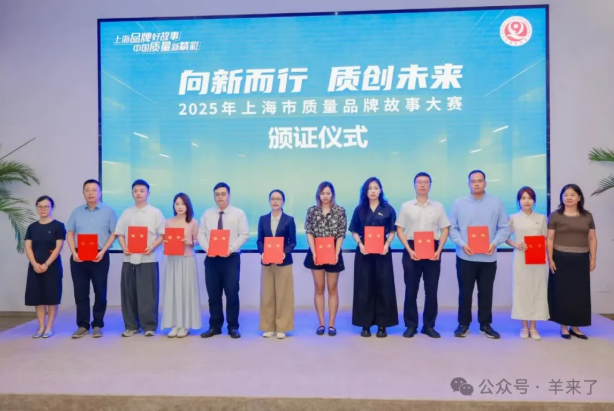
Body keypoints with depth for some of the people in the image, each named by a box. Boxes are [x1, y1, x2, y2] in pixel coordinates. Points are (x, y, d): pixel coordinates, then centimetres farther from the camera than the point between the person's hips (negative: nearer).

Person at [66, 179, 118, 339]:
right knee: (80, 292, 5)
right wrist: (74, 252, -5)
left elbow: (114, 233, -3)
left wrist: (102, 251, -13)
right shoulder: (77, 212, 11)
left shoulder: (108, 211, 2)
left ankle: (97, 325, 13)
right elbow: (70, 233, 10)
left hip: (99, 257, -3)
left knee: (100, 292, 2)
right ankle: (82, 325, 15)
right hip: (79, 257, 3)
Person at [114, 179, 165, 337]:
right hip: (129, 258, 4)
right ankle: (131, 326, 18)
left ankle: (149, 326, 9)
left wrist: (152, 247, -15)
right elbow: (119, 233, 11)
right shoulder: (126, 213, 12)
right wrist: (124, 248, -6)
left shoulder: (155, 212, 2)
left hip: (148, 258, -3)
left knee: (148, 294, -1)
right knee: (129, 293, 6)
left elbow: (162, 234, -1)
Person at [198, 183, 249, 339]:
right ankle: (215, 326, 19)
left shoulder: (239, 213, 1)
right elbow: (201, 234, 7)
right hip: (211, 258, 3)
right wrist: (207, 248, -11)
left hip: (231, 258, -3)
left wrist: (231, 248, -17)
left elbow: (244, 234, -5)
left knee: (232, 293, 0)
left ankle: (233, 327, 12)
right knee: (213, 294, 8)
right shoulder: (207, 214, 9)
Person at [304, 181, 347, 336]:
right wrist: (314, 252, -11)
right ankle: (321, 323, 14)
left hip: (333, 253, -1)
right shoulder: (312, 211, 4)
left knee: (332, 289, 5)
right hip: (316, 253, 1)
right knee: (319, 289, 6)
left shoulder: (340, 211, 1)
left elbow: (341, 234, -2)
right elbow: (309, 233, 0)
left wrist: (336, 253, -12)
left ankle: (331, 324, 11)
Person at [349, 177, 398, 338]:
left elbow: (392, 232, 4)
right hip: (364, 252, 1)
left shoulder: (388, 209, 4)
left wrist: (387, 244, -13)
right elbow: (354, 232, 6)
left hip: (382, 252, -1)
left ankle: (382, 324, 9)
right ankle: (365, 324, 9)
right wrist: (360, 244, -11)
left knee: (383, 287, 1)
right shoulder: (360, 209, 7)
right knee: (364, 287, 2)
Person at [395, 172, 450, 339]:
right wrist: (409, 250, -10)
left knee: (431, 289, 6)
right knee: (411, 289, 4)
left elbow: (445, 229, 5)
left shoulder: (438, 206, 7)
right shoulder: (406, 206, 4)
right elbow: (400, 230, 2)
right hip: (412, 250, -1)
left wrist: (439, 250, -8)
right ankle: (411, 325, 15)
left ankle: (429, 325, 18)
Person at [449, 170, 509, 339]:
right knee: (465, 292, 6)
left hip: (488, 257, 1)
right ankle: (463, 324, 18)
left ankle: (485, 325, 22)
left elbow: (504, 228, 3)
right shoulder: (459, 203, 3)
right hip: (465, 257, -1)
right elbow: (452, 228, 1)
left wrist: (494, 243, -13)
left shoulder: (496, 203, 5)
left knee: (486, 293, 9)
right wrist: (462, 244, -14)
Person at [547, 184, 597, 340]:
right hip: (561, 259, -3)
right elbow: (550, 239, -2)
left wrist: (593, 258, 4)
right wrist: (550, 259, -8)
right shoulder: (555, 216, -1)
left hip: (581, 260, 3)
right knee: (562, 292, 1)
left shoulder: (587, 216, 8)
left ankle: (575, 326, 17)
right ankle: (563, 326, 11)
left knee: (580, 292, 6)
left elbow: (592, 238, 10)